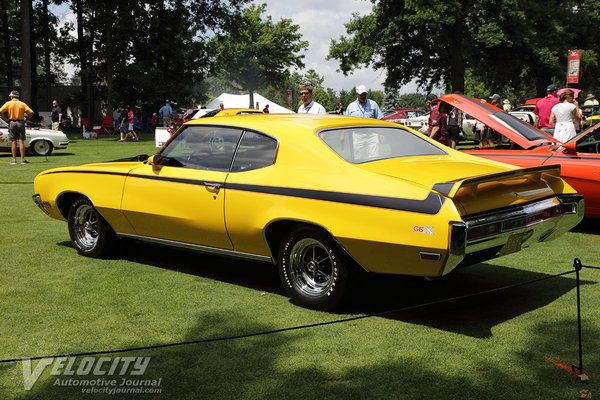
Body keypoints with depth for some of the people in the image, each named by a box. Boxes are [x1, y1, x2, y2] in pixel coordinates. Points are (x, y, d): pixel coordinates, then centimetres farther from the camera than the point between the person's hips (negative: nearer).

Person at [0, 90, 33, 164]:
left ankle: (14, 159, 3)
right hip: (20, 122, 0)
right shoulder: (22, 104, 5)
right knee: (21, 141, -2)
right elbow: (31, 112, -5)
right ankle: (23, 159, -6)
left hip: (12, 122, 0)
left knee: (13, 142, 4)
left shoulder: (8, 103, 2)